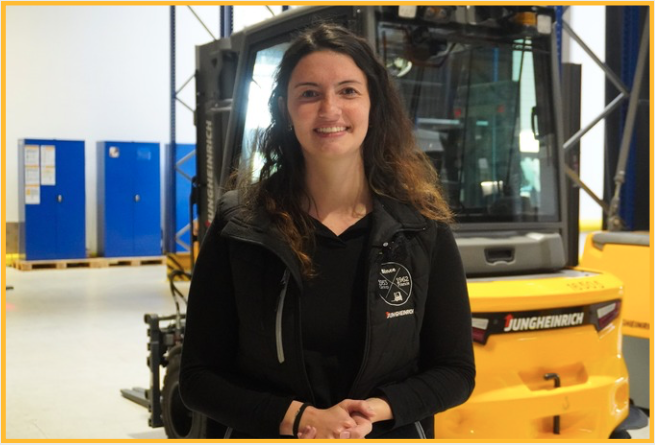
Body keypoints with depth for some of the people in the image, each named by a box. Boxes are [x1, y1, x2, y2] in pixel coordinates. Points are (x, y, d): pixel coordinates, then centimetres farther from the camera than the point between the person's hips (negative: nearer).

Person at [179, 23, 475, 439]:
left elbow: (456, 372, -3)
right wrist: (301, 418, -19)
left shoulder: (422, 229, -7)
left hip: (391, 433, 1)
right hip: (271, 435, 0)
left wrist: (375, 410, -19)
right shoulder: (238, 229, -10)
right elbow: (198, 377, -7)